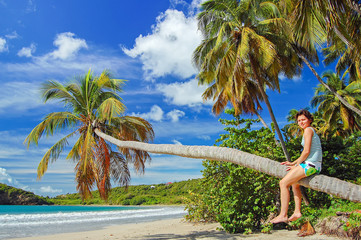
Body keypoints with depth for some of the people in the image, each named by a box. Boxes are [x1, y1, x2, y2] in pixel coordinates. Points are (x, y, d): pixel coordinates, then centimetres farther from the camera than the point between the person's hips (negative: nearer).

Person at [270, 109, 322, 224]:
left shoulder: (308, 130, -8)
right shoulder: (311, 131, 22)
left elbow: (306, 151, -16)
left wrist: (296, 165, -5)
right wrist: (293, 163, 18)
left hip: (310, 164, -11)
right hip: (314, 166, 11)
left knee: (283, 183, -10)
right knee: (294, 183, 29)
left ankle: (283, 215, -8)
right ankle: (297, 212, 24)